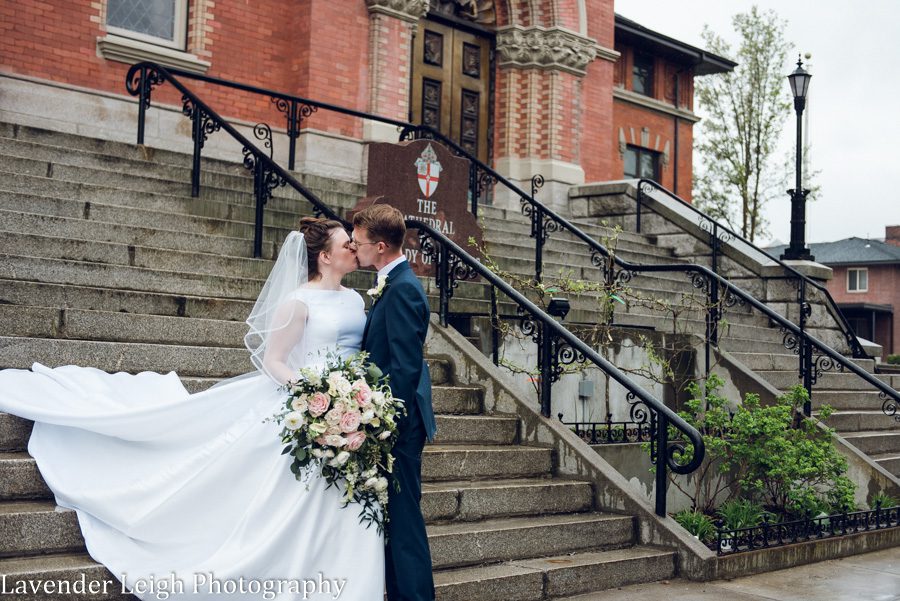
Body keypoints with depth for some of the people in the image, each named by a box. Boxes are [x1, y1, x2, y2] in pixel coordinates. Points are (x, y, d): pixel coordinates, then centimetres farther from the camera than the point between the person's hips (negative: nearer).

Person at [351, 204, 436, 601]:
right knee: (396, 516, 15)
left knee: (402, 516, -3)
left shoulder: (402, 289, -16)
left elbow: (405, 367, -21)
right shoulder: (392, 284, 14)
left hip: (399, 423, -10)